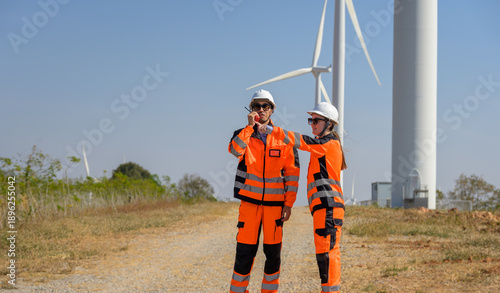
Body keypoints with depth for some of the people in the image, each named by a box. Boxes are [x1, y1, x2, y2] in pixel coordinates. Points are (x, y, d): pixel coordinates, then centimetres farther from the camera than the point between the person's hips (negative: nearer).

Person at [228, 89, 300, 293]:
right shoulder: (243, 135, 7)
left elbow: (292, 172, 4)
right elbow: (235, 150, -18)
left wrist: (288, 204, -2)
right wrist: (250, 126, -18)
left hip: (275, 204, 1)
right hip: (249, 201, 0)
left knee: (273, 252, 3)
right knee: (245, 251, -2)